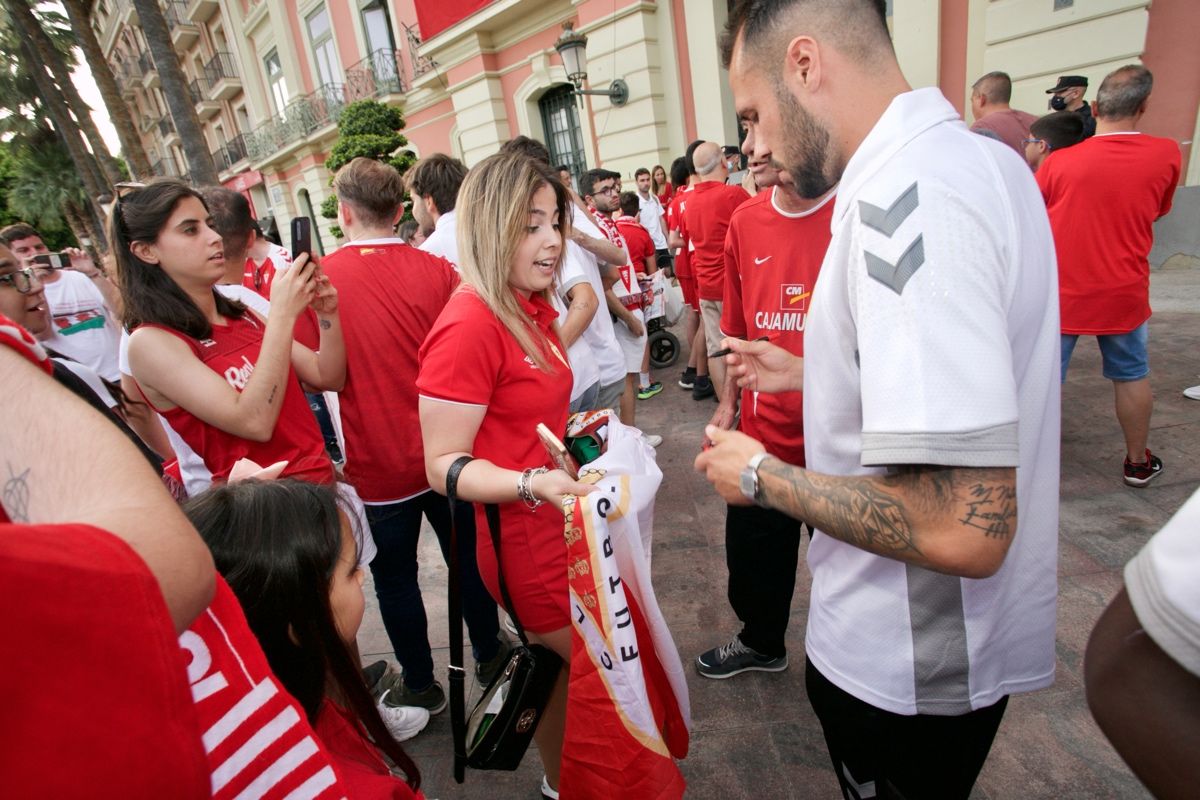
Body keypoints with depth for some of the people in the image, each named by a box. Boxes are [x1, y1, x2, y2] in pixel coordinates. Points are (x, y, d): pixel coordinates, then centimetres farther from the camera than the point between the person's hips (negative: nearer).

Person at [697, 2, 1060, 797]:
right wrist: (808, 374, 12)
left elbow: (963, 531, -33)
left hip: (909, 658, -8)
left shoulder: (905, 193, -29)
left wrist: (759, 475, -19)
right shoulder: (977, 157, 2)